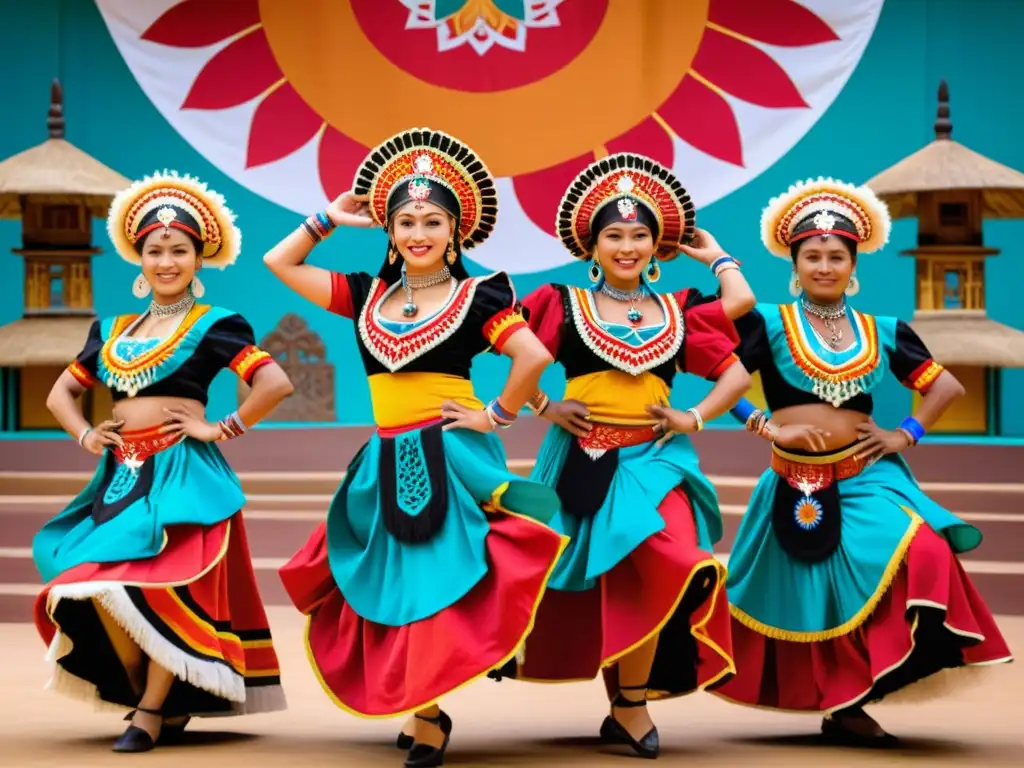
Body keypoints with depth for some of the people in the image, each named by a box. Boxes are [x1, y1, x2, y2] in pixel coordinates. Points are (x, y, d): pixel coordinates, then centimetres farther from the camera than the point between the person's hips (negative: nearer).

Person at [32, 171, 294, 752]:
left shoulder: (212, 326, -1)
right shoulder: (112, 330, 16)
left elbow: (276, 384, -12)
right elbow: (61, 392, 27)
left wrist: (222, 429, -9)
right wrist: (86, 435, 10)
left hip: (181, 471, -6)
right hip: (122, 474, 6)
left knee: (160, 586, -15)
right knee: (94, 585, -7)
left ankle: (155, 711, -2)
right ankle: (152, 699, 10)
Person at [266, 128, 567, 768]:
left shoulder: (475, 297, -4)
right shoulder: (368, 294, 10)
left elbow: (535, 357, -14)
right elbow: (280, 263, 14)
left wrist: (495, 416, -12)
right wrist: (331, 220, 12)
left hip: (449, 456, -5)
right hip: (387, 462, 5)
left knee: (437, 580, -8)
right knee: (394, 585, 7)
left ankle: (428, 714, -1)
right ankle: (420, 708, 18)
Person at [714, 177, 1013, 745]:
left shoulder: (883, 332, 10)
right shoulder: (769, 323, 0)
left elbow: (946, 386, 15)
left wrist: (906, 435, 4)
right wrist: (762, 425, -13)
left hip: (866, 480, 2)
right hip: (799, 488, -2)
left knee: (920, 559, -19)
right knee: (813, 598, 0)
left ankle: (847, 705, -11)